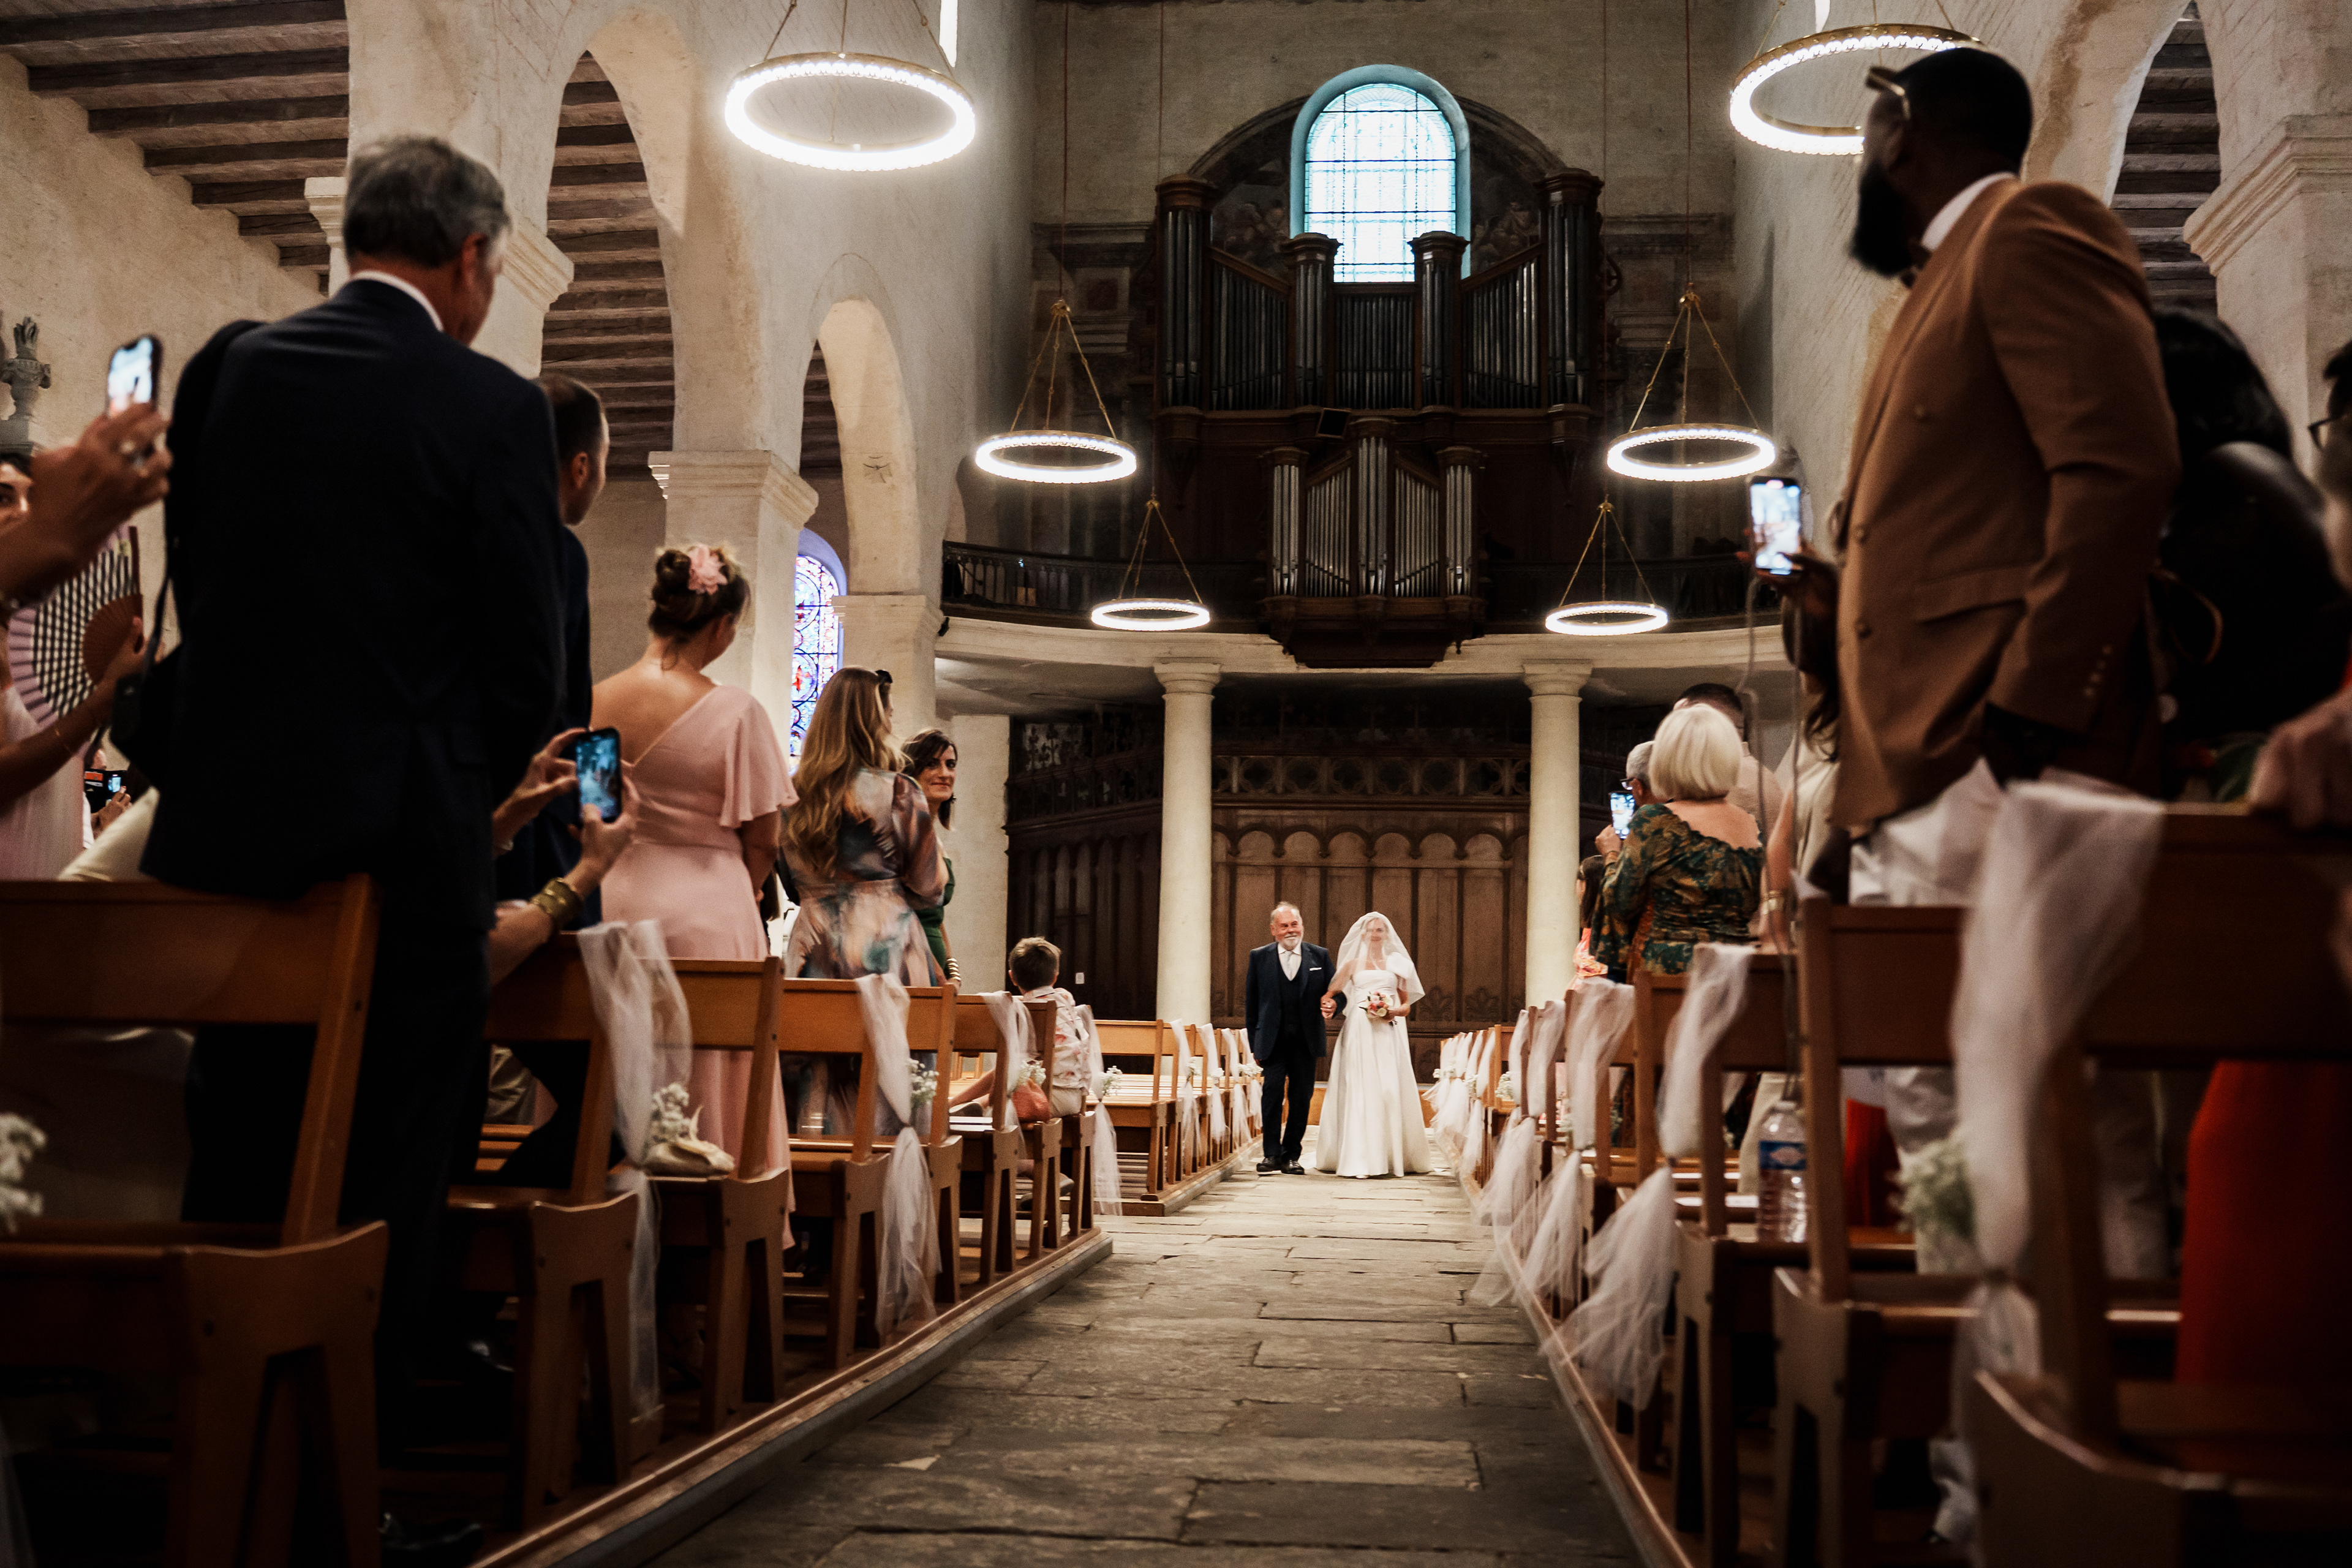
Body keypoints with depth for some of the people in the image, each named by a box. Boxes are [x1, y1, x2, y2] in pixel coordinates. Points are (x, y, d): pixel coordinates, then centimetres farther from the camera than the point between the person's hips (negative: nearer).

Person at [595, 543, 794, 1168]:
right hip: (708, 919, -4)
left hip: (605, 906, 4)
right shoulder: (735, 711, -12)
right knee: (708, 1091, 3)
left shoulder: (592, 703, -1)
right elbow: (763, 840, -6)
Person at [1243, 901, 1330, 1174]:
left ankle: (1292, 1156, 14)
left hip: (1306, 1041, 1)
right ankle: (1272, 1154, 0)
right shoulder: (1259, 957, 6)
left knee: (1301, 1098, 4)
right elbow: (1251, 1003, 8)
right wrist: (1254, 1043, 3)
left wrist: (1331, 1005, -14)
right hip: (1273, 1040, -1)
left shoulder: (1320, 956, 7)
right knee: (1272, 1093, -9)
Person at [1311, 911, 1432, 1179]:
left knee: (1391, 1089, -4)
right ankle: (1360, 1158, -6)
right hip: (1359, 1032, -1)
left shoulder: (1398, 963, 14)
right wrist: (1329, 1004, -11)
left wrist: (1394, 1012, -8)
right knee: (1359, 1091, -6)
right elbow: (1331, 993, 12)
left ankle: (1394, 1156, 4)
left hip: (1389, 1032, 1)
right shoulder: (1353, 964, 13)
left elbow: (1407, 1004, 14)